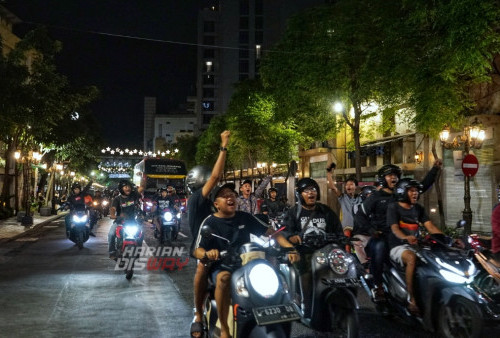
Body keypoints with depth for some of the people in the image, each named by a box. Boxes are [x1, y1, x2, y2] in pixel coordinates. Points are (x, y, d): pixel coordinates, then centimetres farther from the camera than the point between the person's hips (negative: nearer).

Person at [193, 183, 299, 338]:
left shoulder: (245, 217, 8)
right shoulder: (210, 222, -1)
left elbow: (271, 232, 6)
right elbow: (197, 251, -7)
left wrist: (289, 248, -9)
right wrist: (207, 253, -32)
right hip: (221, 266, -3)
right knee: (224, 278, -38)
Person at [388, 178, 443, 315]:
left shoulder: (418, 208, 17)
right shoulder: (393, 207, -1)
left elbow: (430, 226, 6)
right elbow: (394, 228, -15)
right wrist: (405, 237, -38)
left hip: (415, 245, 6)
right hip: (398, 246, -6)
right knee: (412, 258, -37)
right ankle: (411, 300, -34)